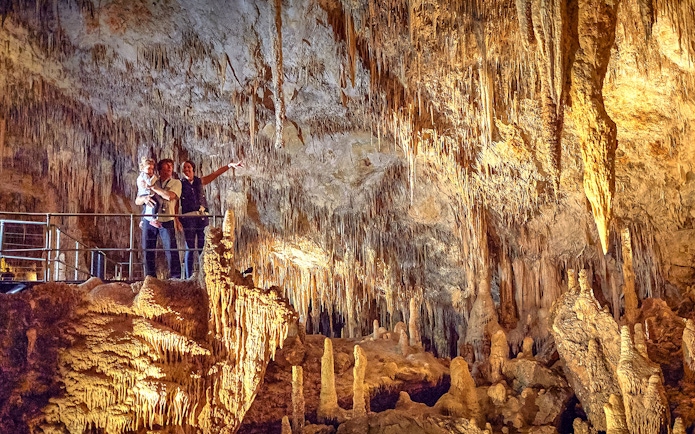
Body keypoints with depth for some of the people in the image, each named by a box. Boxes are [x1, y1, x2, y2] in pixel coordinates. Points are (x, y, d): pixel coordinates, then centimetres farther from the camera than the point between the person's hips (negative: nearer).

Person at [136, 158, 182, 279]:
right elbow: (137, 201, 13)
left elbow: (170, 196, -13)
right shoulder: (152, 182, 17)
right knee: (148, 251, 2)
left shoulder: (176, 183, 8)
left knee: (171, 250, -9)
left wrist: (152, 188, -7)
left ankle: (175, 277, -7)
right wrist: (144, 198, -10)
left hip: (166, 220, -3)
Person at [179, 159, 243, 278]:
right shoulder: (180, 184, 6)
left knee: (203, 248, 0)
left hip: (202, 217, 3)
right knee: (190, 248, -2)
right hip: (188, 218, -3)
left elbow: (216, 173, 9)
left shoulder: (199, 181, 14)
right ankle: (188, 277, 2)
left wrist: (230, 165, 0)